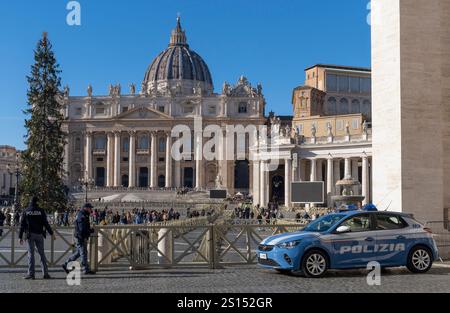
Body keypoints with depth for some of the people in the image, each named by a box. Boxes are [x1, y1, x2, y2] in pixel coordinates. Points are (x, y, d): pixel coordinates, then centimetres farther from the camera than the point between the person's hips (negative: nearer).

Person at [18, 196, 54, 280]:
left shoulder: (26, 212, 3)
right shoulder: (41, 211, 0)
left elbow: (22, 225, 2)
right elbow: (46, 223, -2)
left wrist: (20, 237, 5)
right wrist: (51, 233, 3)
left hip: (30, 235, 0)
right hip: (39, 234, 0)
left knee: (31, 254, 2)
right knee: (42, 253, 6)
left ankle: (31, 274, -2)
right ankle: (45, 273, 4)